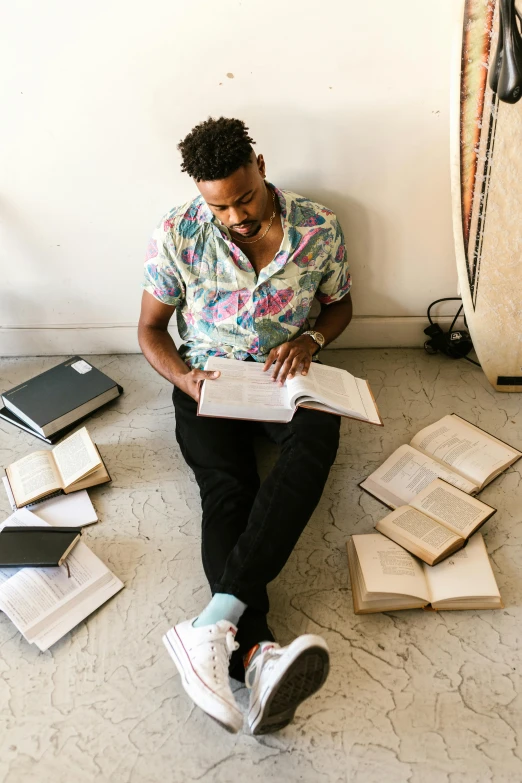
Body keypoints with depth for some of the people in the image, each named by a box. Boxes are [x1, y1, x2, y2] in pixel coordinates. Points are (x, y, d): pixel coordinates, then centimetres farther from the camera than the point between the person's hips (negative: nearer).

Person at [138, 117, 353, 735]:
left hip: (286, 375, 1)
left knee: (316, 440, -33)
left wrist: (311, 340, -13)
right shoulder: (175, 236, -9)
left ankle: (217, 620, -43)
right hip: (207, 380, 0)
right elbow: (150, 328, 0)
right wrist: (185, 378, -19)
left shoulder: (319, 229, -7)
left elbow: (340, 304, 9)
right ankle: (256, 652, -39)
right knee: (225, 487, -28)